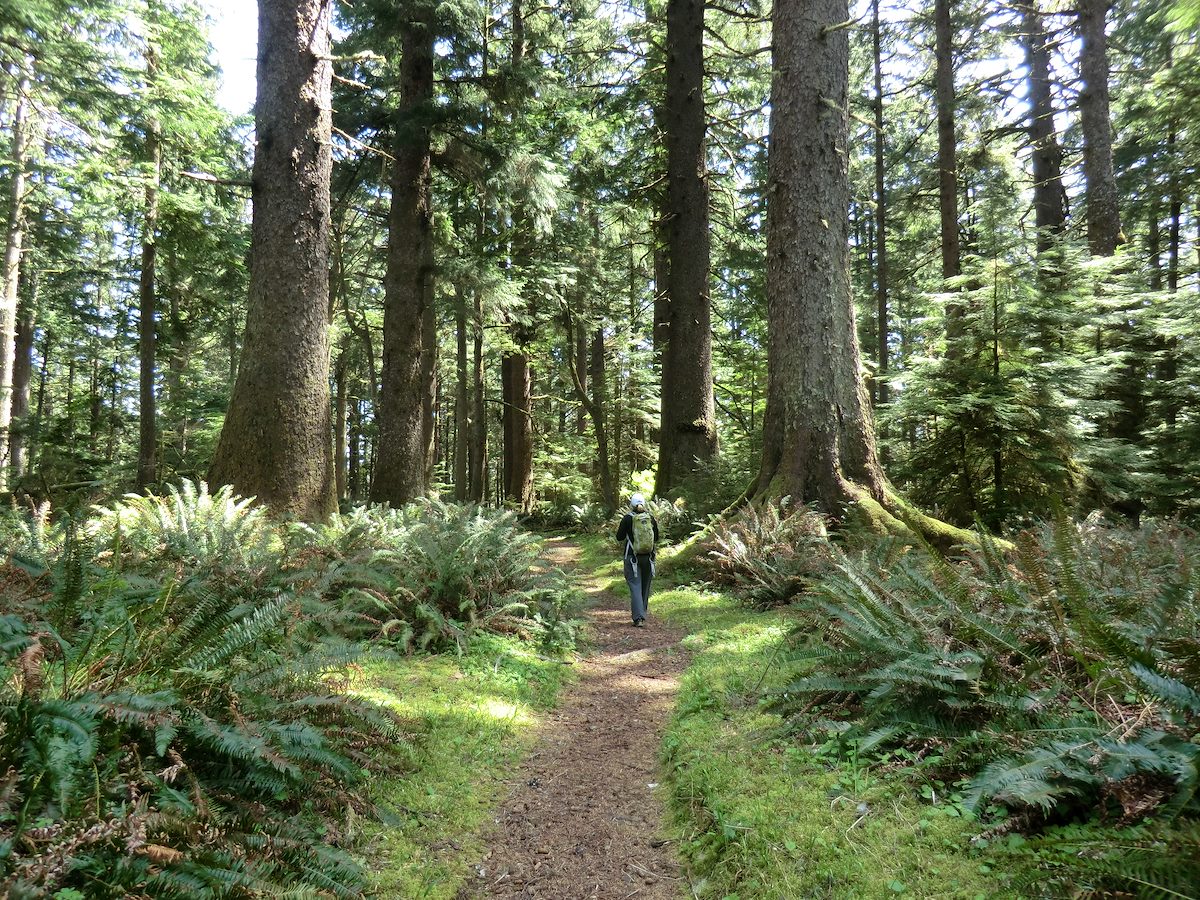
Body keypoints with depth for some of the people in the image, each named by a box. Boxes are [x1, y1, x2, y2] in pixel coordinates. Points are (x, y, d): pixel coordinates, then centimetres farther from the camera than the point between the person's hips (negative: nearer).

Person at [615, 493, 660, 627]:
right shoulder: (651, 518, 0)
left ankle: (638, 617, -14)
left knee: (635, 587, -4)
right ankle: (642, 613, 26)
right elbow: (656, 540, 9)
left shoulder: (628, 518, -8)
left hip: (632, 557, -3)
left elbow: (619, 539, -2)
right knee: (645, 586, 15)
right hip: (648, 557, 3)